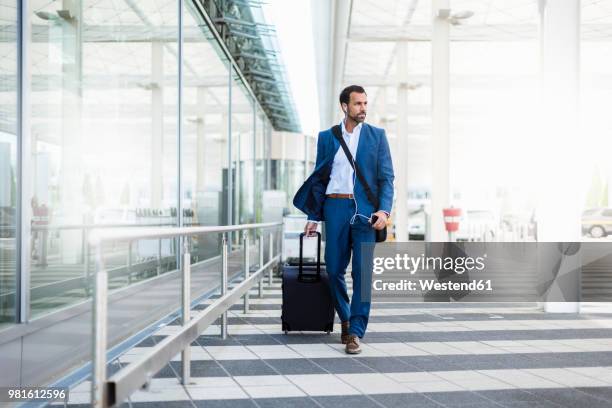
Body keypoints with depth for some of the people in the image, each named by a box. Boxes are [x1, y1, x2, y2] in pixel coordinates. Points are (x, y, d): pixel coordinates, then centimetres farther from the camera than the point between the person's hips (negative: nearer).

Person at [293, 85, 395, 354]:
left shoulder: (377, 135, 7)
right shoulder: (327, 137, 10)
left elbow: (386, 177, 3)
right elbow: (319, 178, 13)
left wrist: (384, 210, -11)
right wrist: (314, 216, 9)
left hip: (365, 209, -1)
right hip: (335, 207, 2)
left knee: (363, 271, -6)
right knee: (334, 269, 5)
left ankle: (355, 332, 0)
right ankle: (345, 319, 28)